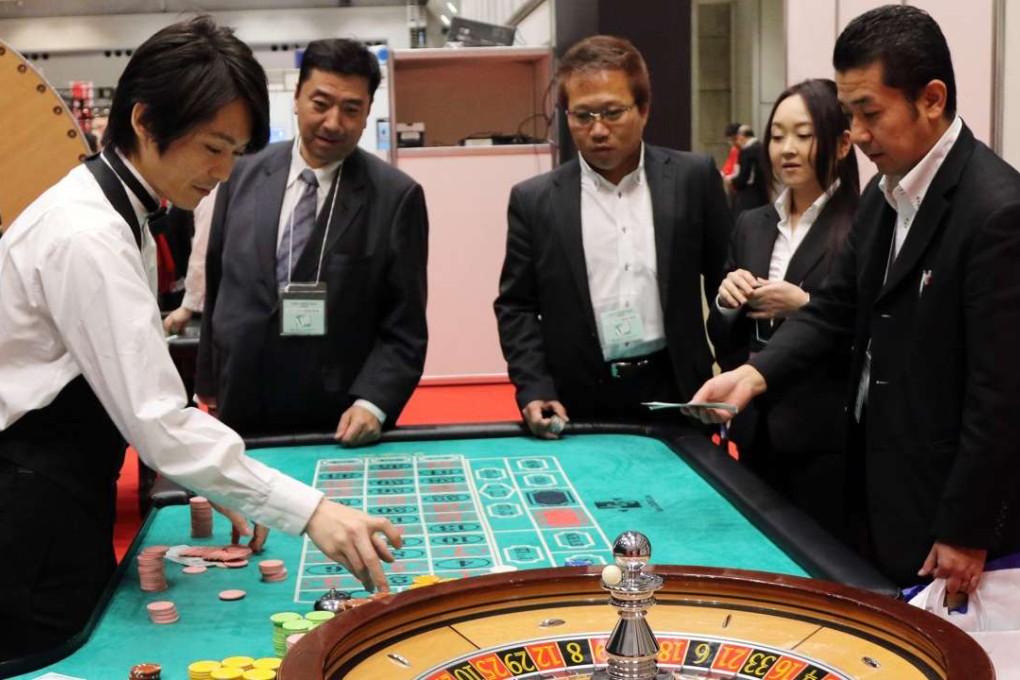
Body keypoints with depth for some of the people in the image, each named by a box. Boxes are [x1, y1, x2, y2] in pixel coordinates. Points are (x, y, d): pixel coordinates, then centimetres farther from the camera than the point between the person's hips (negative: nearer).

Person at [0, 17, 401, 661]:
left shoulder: (121, 214, 8)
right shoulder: (86, 236, -22)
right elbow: (157, 418, -26)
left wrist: (213, 481, 2)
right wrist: (310, 511, -26)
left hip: (69, 499, 10)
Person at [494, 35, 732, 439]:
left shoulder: (693, 179, 0)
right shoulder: (535, 200, -1)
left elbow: (727, 281, 5)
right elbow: (516, 305, 2)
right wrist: (534, 390, -10)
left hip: (676, 393, 1)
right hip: (580, 404, 0)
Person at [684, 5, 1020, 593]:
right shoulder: (887, 192, 5)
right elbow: (836, 306, 10)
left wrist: (966, 534, -17)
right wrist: (755, 373, -6)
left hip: (946, 507, -8)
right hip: (883, 492, 8)